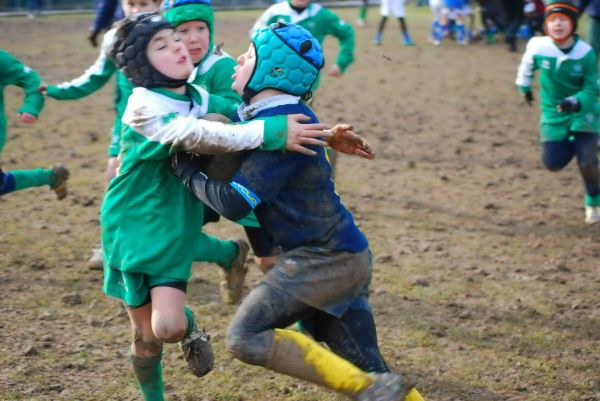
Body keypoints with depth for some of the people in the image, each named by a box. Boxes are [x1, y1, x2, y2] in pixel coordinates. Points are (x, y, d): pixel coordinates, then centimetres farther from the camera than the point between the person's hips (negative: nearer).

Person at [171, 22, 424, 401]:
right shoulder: (269, 114, 11)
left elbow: (234, 203, -21)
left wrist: (187, 170, -7)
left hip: (324, 258, -10)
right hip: (343, 257, 10)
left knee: (246, 338, -12)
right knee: (359, 366, 10)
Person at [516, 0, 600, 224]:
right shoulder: (538, 47, -17)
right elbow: (527, 65, 7)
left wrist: (575, 102, -33)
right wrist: (524, 86, 19)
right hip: (553, 113, 2)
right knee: (553, 163, -2)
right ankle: (572, 144, 34)